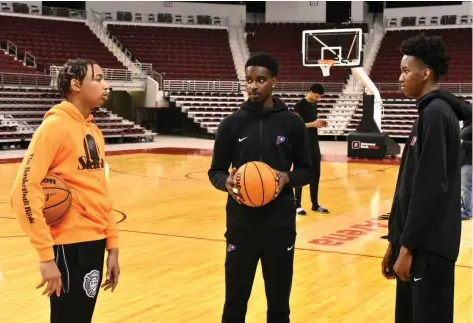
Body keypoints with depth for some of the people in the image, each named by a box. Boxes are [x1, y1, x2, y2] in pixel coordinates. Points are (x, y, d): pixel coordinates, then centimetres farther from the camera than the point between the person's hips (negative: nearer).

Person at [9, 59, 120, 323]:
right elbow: (25, 191, -18)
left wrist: (112, 245, 13)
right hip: (70, 244, -8)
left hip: (95, 241, 8)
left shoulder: (94, 131, 12)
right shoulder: (54, 126, -12)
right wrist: (46, 256, -21)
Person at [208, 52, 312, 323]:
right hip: (241, 224, 0)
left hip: (280, 224, 0)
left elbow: (306, 171, 6)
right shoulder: (232, 123, 1)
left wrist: (287, 177, -15)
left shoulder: (292, 123, 1)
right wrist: (226, 183, -18)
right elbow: (215, 171, 5)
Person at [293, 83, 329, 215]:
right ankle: (297, 205, 3)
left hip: (314, 143, 8)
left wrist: (319, 123, 2)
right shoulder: (300, 105, -12)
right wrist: (312, 124, -23)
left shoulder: (314, 104, 12)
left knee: (316, 175, 10)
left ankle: (315, 204, 19)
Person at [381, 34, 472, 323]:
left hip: (428, 247, -9)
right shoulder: (429, 112, 16)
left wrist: (407, 246, -19)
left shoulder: (437, 114, -14)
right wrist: (396, 241, 18)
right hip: (418, 244, 9)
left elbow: (430, 189, -21)